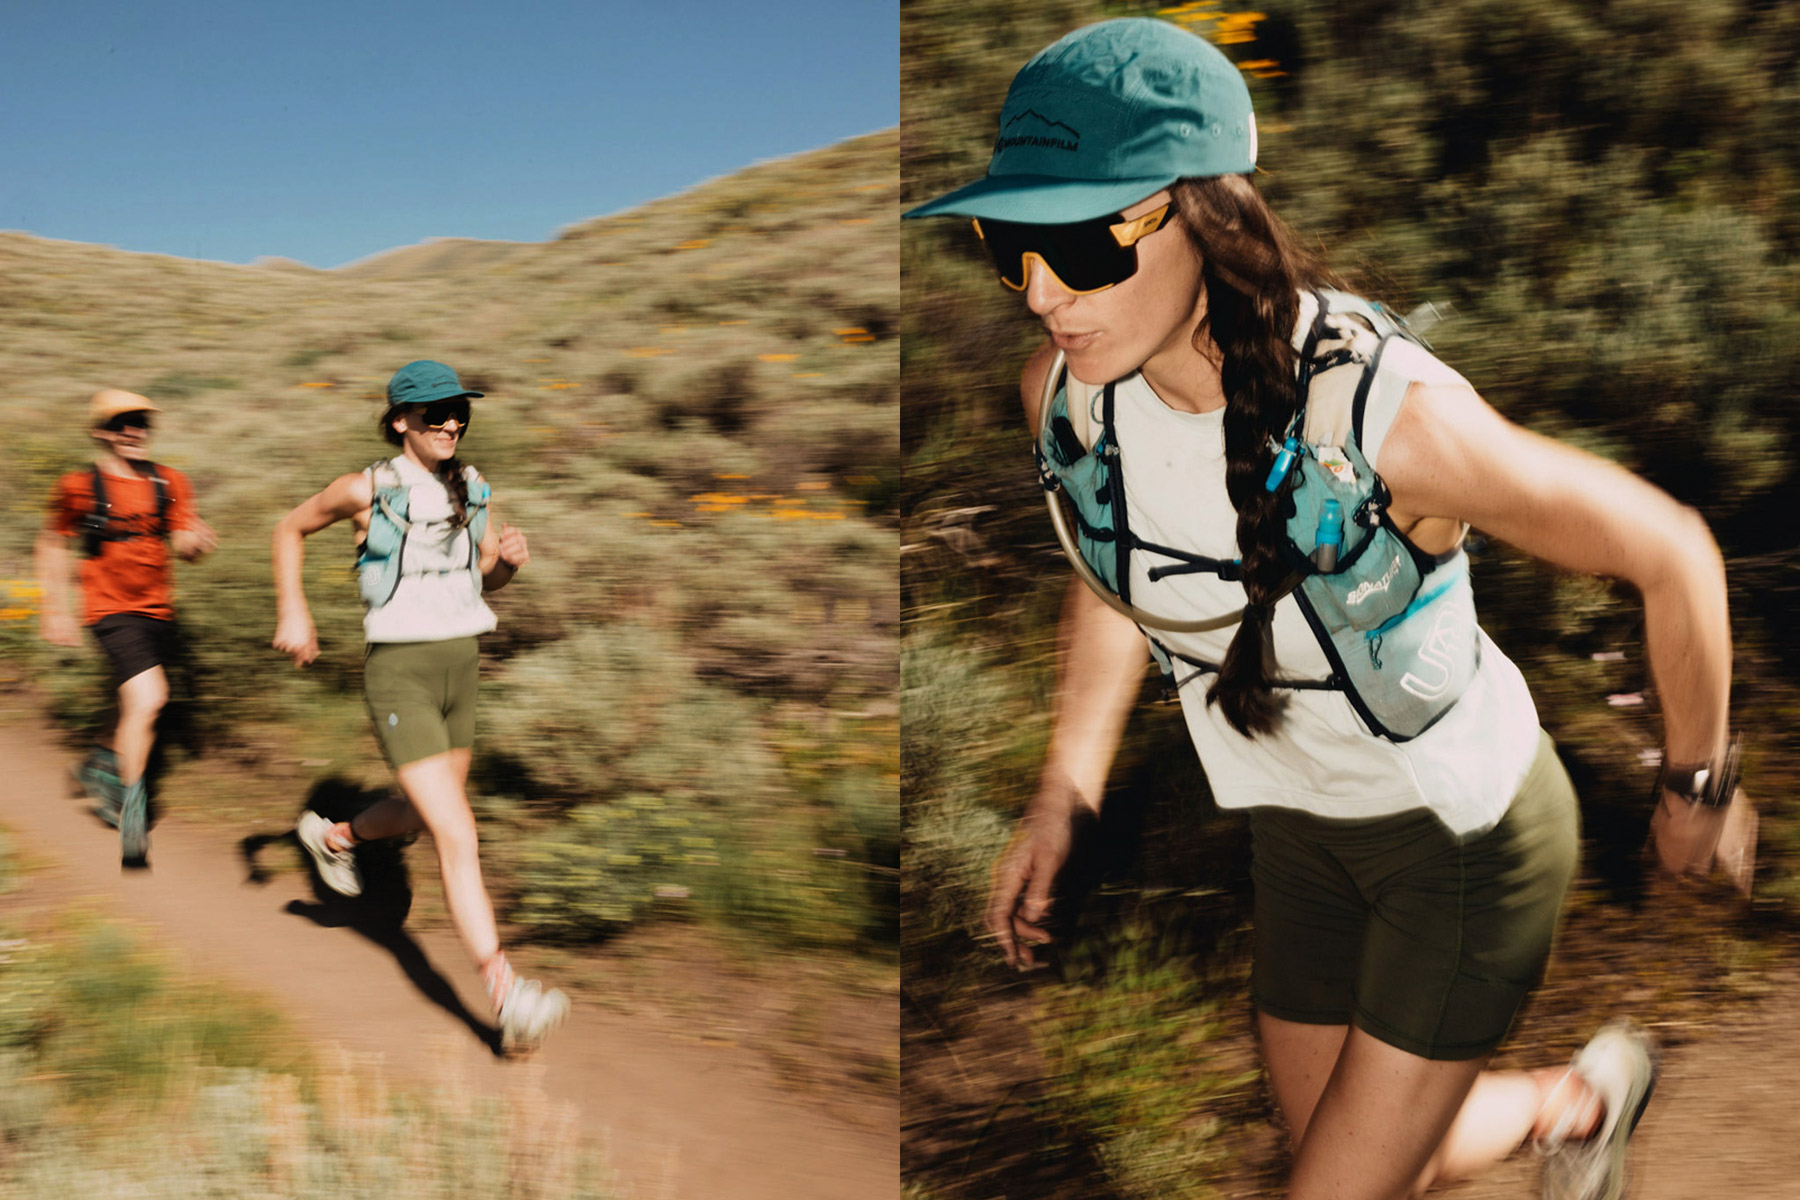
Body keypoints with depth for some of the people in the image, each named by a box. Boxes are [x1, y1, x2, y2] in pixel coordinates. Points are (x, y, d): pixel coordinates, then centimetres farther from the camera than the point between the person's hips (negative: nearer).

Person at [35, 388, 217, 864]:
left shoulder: (170, 483, 6)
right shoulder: (78, 486, -4)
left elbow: (185, 545, 3)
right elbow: (52, 544, 9)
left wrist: (195, 540, -22)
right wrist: (56, 609, 8)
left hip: (158, 611, 6)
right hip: (112, 611, -5)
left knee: (142, 709, 17)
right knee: (147, 699, -22)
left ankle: (99, 765, 47)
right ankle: (133, 806, -9)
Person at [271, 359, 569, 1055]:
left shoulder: (471, 488, 6)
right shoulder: (368, 489, -9)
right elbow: (291, 529, 8)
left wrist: (508, 558, -7)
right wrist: (292, 612, -1)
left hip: (461, 665, 7)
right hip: (399, 673, -7)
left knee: (421, 814, 25)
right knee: (457, 836, -14)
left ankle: (334, 836, 57)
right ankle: (507, 999, -16)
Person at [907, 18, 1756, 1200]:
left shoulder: (1384, 412, -34)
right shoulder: (1063, 390, -17)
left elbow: (1674, 553, -19)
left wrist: (1698, 789, -5)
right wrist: (1062, 795, 3)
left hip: (1467, 828, -5)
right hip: (1301, 830, 6)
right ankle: (1577, 1099, 55)